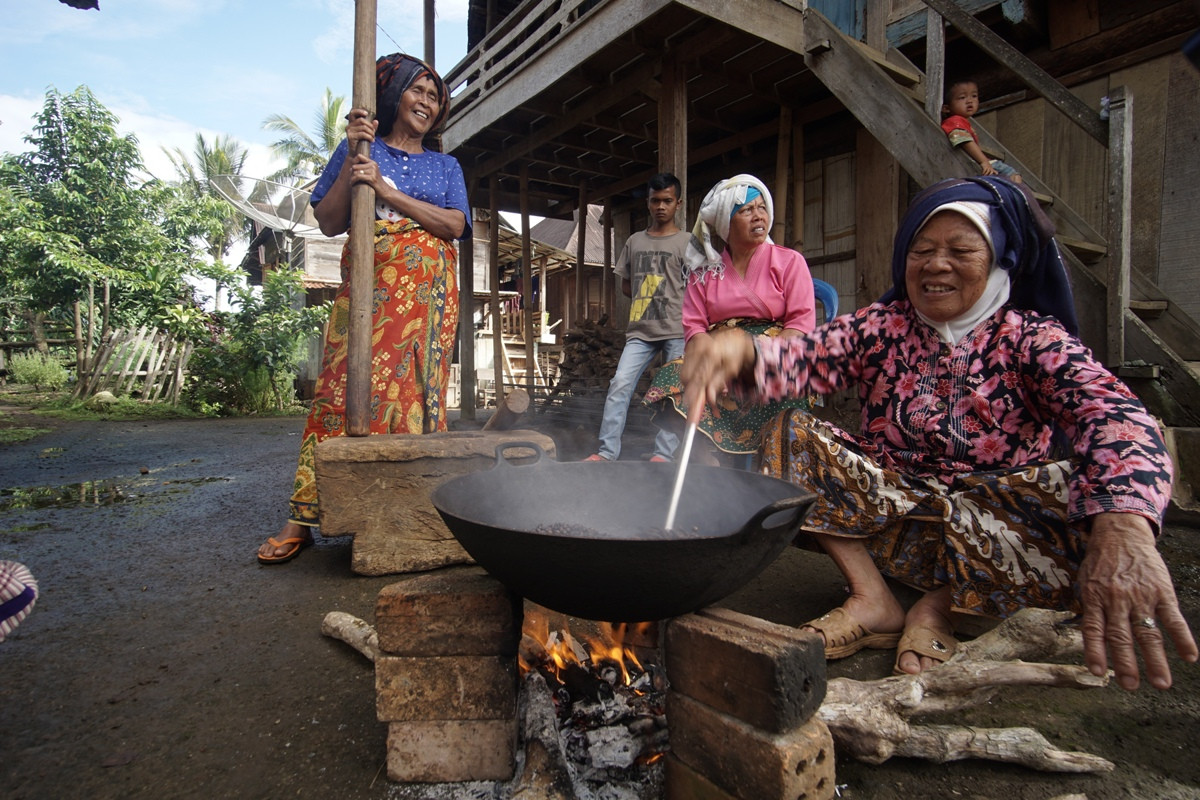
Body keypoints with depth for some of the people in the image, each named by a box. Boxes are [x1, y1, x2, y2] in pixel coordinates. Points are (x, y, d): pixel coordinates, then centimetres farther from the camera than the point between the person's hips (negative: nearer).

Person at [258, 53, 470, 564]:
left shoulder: (445, 166, 20)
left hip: (427, 290, 1)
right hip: (366, 284, -1)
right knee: (343, 385, -10)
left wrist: (383, 188, -7)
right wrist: (351, 158, -2)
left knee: (415, 390, -6)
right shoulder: (359, 149, 16)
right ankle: (303, 517, -7)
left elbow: (455, 224, 0)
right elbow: (328, 222, 7)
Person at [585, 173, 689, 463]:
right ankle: (607, 451, -6)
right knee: (620, 384, -7)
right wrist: (646, 302, 8)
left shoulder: (686, 242, 2)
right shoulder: (635, 241, 14)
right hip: (640, 331, 3)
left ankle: (663, 454, 4)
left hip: (677, 330, -3)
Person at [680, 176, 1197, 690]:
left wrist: (1124, 524, -48)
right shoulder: (881, 326, 1)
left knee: (1090, 503, -29)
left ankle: (939, 604, -12)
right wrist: (742, 351, -41)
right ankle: (873, 599, -16)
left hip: (993, 518, -1)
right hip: (886, 500, 2)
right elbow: (804, 357, -16)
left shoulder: (1033, 338, -7)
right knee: (788, 435, -15)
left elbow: (1109, 411, -26)